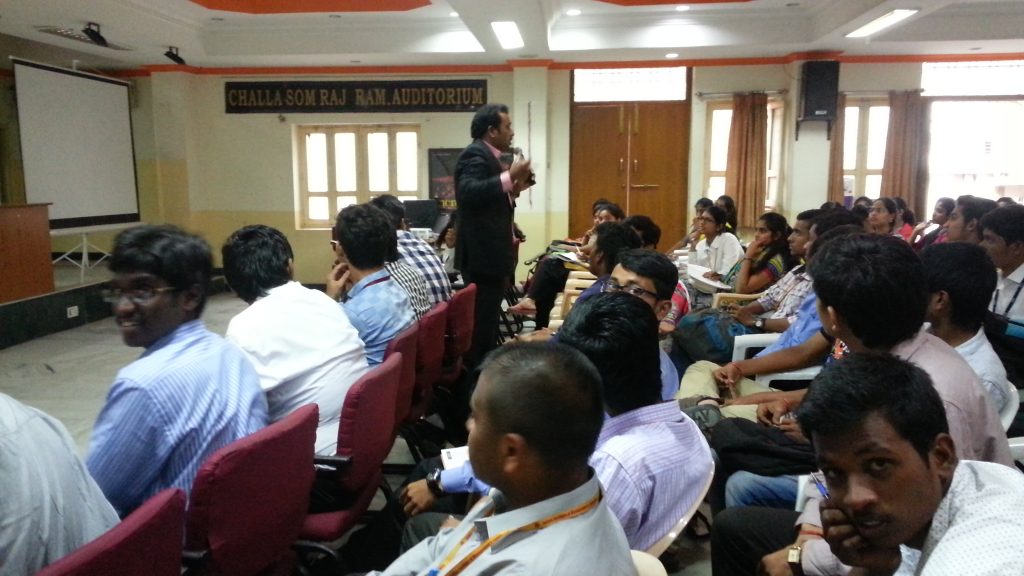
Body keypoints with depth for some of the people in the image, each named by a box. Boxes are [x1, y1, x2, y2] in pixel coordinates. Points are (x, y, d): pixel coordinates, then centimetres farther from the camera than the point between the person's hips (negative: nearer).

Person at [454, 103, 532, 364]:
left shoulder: (487, 156, 19)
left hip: (490, 253, 11)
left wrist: (514, 189, 9)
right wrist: (508, 177, -31)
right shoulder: (475, 154, -13)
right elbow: (468, 193, -30)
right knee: (482, 320, -7)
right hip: (482, 254, -11)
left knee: (487, 319, 17)